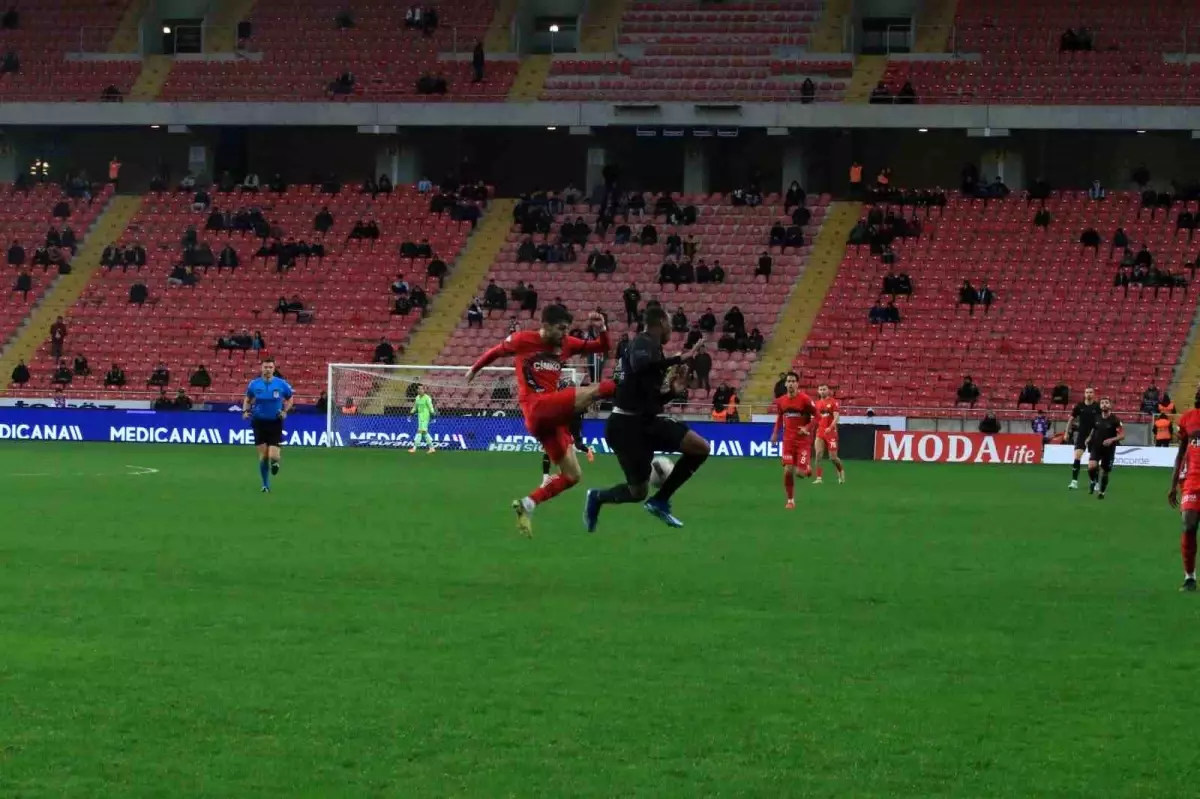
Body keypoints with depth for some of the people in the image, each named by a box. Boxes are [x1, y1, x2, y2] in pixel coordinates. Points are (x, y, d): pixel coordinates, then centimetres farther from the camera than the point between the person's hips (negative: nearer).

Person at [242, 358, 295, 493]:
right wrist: (245, 410, -5)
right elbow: (247, 399, 13)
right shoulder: (254, 384, -3)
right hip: (259, 423, 1)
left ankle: (275, 462, 29)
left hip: (275, 423, -1)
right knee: (263, 456, -2)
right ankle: (266, 484, 16)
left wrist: (285, 411, -7)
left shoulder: (282, 384, -6)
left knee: (273, 456, -11)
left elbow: (290, 399, 10)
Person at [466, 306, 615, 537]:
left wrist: (601, 329, -4)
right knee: (592, 392, -24)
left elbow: (602, 348, 16)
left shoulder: (566, 344, 12)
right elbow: (496, 352, 17)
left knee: (571, 476, 8)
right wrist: (475, 368, 31)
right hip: (537, 409, -7)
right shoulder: (523, 340, -1)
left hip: (553, 415, 7)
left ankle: (526, 505, 11)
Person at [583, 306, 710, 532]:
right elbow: (639, 365, -36)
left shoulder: (650, 347, 18)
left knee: (701, 448, -3)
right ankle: (597, 497, 24)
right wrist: (678, 359, -29)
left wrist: (674, 391, 12)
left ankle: (660, 500, 7)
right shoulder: (643, 343, -10)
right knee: (639, 491, -5)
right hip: (626, 426, -9)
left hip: (645, 422, 9)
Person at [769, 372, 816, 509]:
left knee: (802, 471, -10)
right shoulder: (781, 401, 2)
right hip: (788, 440, 4)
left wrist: (807, 428, -19)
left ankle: (808, 467, 28)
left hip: (803, 440, -4)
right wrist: (775, 433, 11)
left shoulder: (805, 399, -12)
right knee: (788, 471, -4)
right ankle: (790, 500, 10)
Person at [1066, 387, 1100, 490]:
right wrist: (1067, 433, 7)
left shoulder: (1097, 407, -6)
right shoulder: (1079, 406, 0)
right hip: (1081, 435, 1)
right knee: (1077, 457, -11)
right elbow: (1071, 419, 10)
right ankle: (1074, 481, -9)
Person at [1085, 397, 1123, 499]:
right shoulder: (1097, 418, 1)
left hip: (1108, 449, -2)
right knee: (1091, 466, -23)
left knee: (1104, 472, 7)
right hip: (1096, 447, 2)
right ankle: (1093, 482, 6)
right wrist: (1089, 438, 6)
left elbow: (1122, 435, -10)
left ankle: (1102, 492, 28)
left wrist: (1112, 440, -25)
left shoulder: (1114, 420, -11)